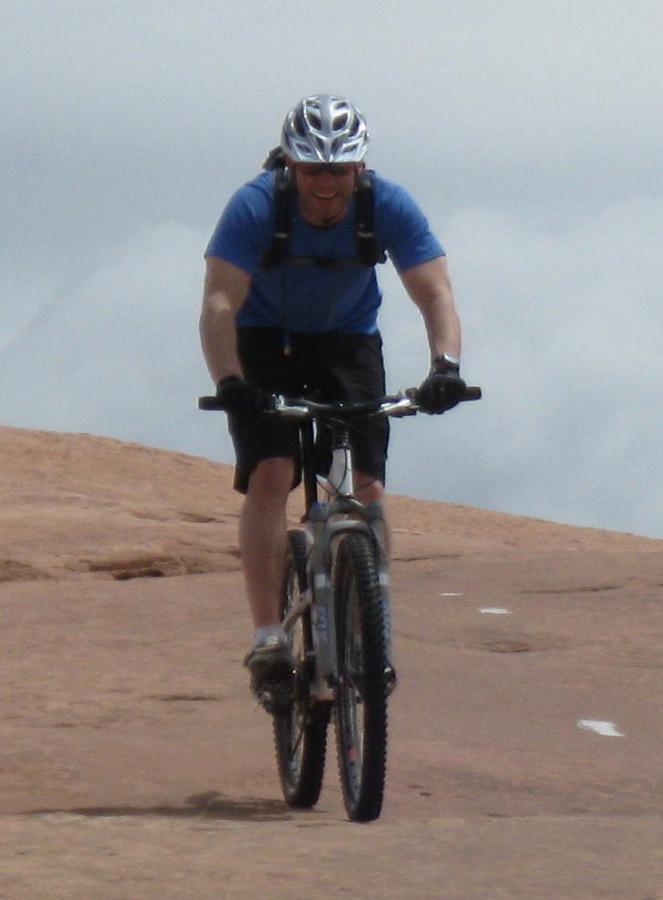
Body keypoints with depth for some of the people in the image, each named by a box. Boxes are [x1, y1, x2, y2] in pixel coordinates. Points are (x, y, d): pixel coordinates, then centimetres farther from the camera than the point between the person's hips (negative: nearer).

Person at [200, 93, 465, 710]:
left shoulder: (388, 207, -22)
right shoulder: (255, 207, -27)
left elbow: (434, 292, -27)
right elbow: (220, 300, -35)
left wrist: (445, 365, -46)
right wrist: (229, 382, -52)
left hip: (348, 341, 2)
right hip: (265, 341, -2)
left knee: (366, 486, -11)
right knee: (270, 475, -20)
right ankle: (267, 638, -20)